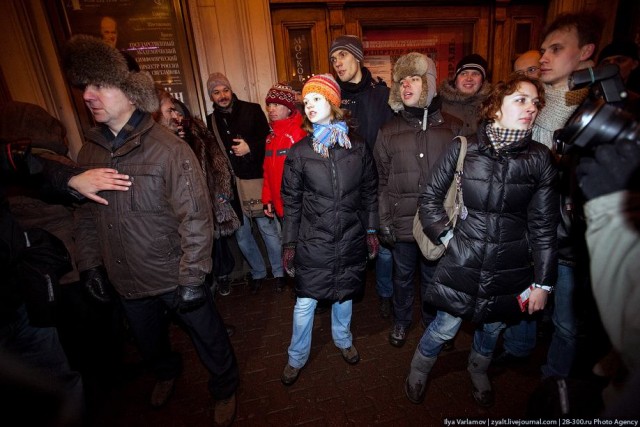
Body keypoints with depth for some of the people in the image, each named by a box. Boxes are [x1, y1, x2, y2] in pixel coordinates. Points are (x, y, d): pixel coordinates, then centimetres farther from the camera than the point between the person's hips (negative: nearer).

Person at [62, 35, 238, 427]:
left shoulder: (169, 149, -19)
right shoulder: (90, 151, 1)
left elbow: (196, 218, -20)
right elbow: (86, 215, 10)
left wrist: (192, 278, -19)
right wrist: (90, 264, 8)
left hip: (175, 277, -6)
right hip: (125, 279, 6)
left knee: (209, 339, 13)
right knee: (149, 342, 29)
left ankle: (225, 390, 43)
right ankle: (167, 372, 61)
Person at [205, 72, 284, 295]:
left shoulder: (252, 110, 0)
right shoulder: (211, 120, 9)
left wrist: (251, 147, -15)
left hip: (255, 180, -3)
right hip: (229, 185, 4)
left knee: (268, 228, 1)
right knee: (242, 234, 11)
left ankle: (279, 272, 21)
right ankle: (257, 272, 31)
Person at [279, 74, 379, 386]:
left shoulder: (357, 147, -1)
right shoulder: (299, 152, -3)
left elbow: (369, 191, 6)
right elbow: (291, 201, -2)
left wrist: (371, 230, 5)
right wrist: (289, 243, -2)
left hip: (350, 239, 2)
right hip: (313, 241, -1)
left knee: (345, 293, 20)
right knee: (305, 302, 8)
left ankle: (343, 339, 48)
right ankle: (297, 357, 34)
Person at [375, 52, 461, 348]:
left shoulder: (452, 127, 0)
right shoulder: (389, 131, 1)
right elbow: (383, 181, 1)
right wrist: (384, 222, -3)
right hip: (402, 221, 0)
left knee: (432, 277, 19)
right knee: (402, 276, 17)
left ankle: (432, 321, 45)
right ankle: (401, 321, 42)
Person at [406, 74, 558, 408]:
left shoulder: (539, 158, -4)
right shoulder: (465, 148, -9)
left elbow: (544, 225, -2)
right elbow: (430, 196, -1)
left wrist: (543, 281, -1)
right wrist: (446, 236, -7)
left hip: (511, 266, 3)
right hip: (464, 262, -2)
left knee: (493, 327, 21)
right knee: (445, 327, 9)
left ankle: (478, 371, 54)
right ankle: (418, 372, 39)